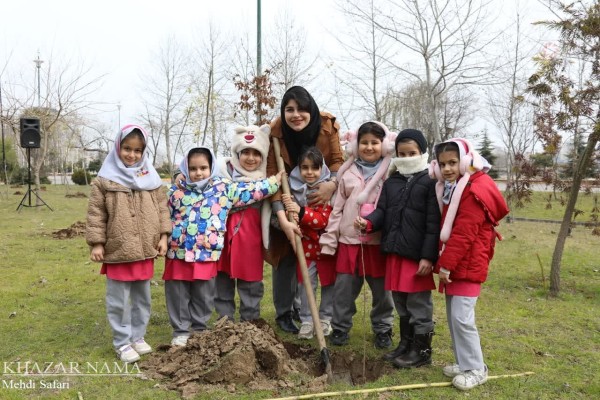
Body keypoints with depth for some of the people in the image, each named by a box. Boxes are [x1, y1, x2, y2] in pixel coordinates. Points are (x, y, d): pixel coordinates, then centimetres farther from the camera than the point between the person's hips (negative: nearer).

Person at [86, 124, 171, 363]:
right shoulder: (105, 179, -4)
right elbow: (96, 213, -3)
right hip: (117, 251, -3)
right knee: (119, 300, 7)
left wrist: (163, 236, 1)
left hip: (145, 250, 3)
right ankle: (122, 342, 20)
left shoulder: (151, 178, 5)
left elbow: (161, 208, 7)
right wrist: (96, 243, -6)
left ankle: (138, 337, 30)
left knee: (142, 297, 15)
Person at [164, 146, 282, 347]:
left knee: (203, 297, 12)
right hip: (178, 254, 1)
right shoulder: (177, 192, 3)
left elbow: (251, 190, -1)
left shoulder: (224, 189, 0)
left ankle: (200, 329, 30)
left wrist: (275, 181, -5)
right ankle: (180, 332, 25)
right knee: (178, 297, 10)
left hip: (207, 256, 0)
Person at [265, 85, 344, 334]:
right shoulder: (276, 132, -25)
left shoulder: (328, 125, -20)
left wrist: (332, 183, -34)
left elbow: (338, 160, -11)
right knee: (286, 253, -2)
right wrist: (282, 219, -35)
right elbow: (273, 177, -26)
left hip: (320, 197, 2)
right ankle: (284, 313, 13)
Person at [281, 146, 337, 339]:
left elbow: (324, 219, -22)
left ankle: (325, 318, 27)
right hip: (305, 245, 2)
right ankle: (307, 321, 16)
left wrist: (301, 212, -32)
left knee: (328, 282, 11)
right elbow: (288, 215, 5)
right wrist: (290, 214, -20)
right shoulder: (294, 189, -3)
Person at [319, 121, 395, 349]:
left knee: (382, 289, 10)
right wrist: (330, 238, 5)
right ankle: (340, 327, 24)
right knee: (344, 287, 7)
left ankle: (383, 329, 28)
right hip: (349, 239, 2)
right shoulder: (349, 174, 7)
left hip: (379, 241, -2)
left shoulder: (391, 173, -1)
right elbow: (338, 208, 9)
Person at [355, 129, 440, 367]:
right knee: (400, 302, 18)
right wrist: (368, 222, -14)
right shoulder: (391, 182, 12)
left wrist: (428, 256, -16)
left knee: (419, 303, 5)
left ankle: (422, 351, 20)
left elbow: (434, 223, -11)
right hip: (394, 251, 7)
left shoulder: (430, 182, -7)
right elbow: (383, 211, 8)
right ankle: (406, 344, 34)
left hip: (418, 254, -6)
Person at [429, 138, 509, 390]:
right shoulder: (449, 188, 12)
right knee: (453, 317, 13)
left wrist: (445, 264, -20)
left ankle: (476, 369, 8)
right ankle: (464, 362, 25)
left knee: (462, 317, -7)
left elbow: (463, 234, -22)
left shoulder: (475, 191, -18)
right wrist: (444, 263, 8)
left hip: (468, 265, -9)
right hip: (454, 263, 9)